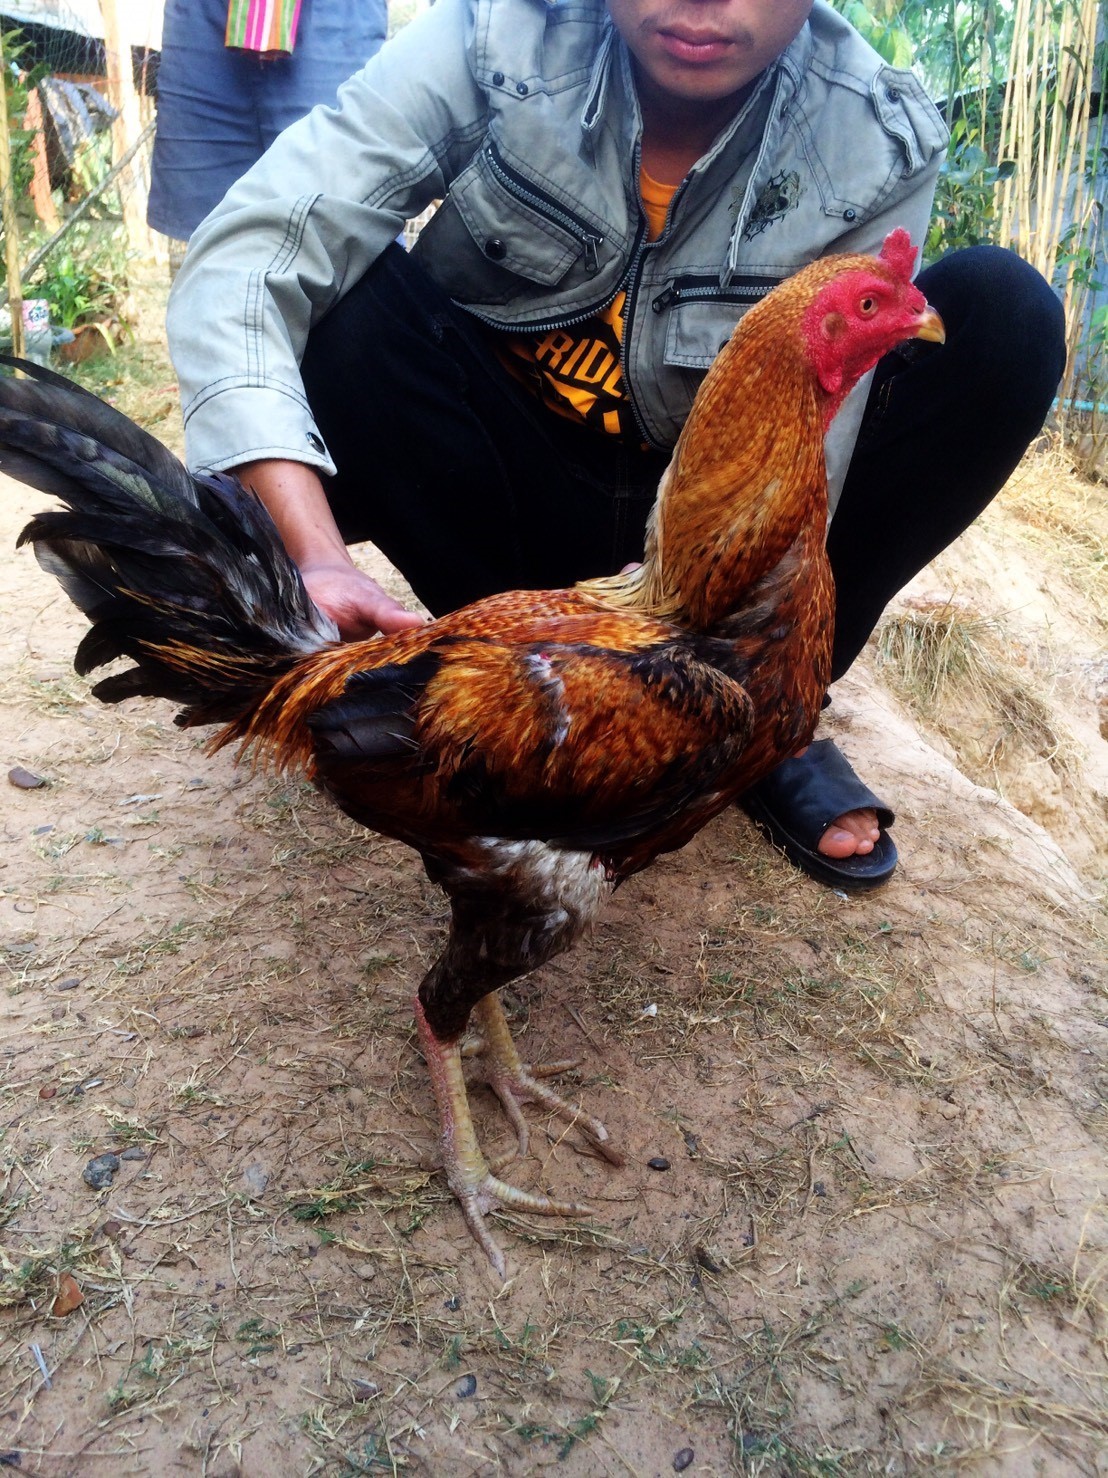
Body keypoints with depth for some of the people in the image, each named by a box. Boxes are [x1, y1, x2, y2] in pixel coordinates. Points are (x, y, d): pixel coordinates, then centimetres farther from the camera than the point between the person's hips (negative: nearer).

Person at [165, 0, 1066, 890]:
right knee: (339, 304, -28)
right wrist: (318, 559, -43)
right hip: (517, 479, 0)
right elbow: (240, 266, -28)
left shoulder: (878, 151, -17)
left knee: (1006, 314, -18)